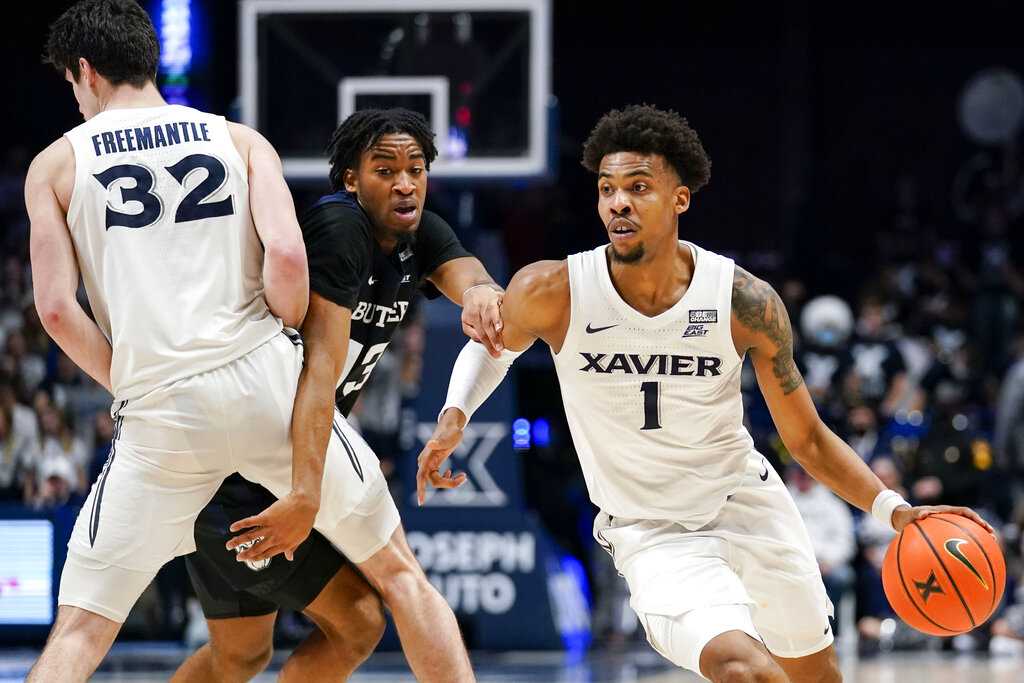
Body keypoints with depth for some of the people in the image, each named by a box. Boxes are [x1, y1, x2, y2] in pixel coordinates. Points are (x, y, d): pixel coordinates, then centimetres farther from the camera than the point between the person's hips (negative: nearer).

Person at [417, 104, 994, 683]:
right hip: (650, 531, -3)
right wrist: (454, 417, -10)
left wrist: (891, 508, -20)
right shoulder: (552, 294, -17)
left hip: (746, 500, 3)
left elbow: (807, 439, -5)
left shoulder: (745, 303, -15)